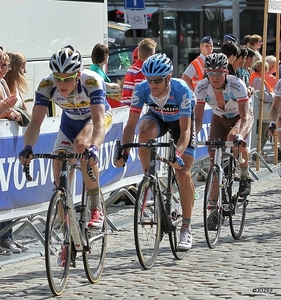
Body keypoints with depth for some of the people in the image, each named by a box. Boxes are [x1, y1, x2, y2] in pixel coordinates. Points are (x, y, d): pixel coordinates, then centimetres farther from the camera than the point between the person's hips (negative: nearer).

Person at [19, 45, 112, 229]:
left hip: (98, 115, -4)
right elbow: (36, 121, -33)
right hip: (70, 121, 4)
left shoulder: (92, 82, -37)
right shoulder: (47, 86, -29)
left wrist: (95, 147, -64)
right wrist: (28, 147, -53)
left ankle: (97, 210, -23)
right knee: (60, 167, -9)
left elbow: (98, 121, -46)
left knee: (81, 145, -34)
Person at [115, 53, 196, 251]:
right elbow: (131, 124, -28)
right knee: (144, 133, -35)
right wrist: (124, 153, -41)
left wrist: (178, 154, -55)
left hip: (181, 121, -2)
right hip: (157, 117, 2)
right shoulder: (142, 89, -30)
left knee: (183, 173, -12)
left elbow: (185, 130, -38)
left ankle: (186, 229, -1)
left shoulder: (181, 90, -37)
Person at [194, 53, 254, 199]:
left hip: (240, 116, -3)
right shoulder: (202, 88, -26)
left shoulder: (237, 85, -34)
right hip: (219, 118, 3)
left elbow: (245, 116, -38)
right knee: (213, 155, -15)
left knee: (233, 137, -36)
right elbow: (198, 119, -23)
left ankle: (245, 176, -14)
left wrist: (239, 135, -57)